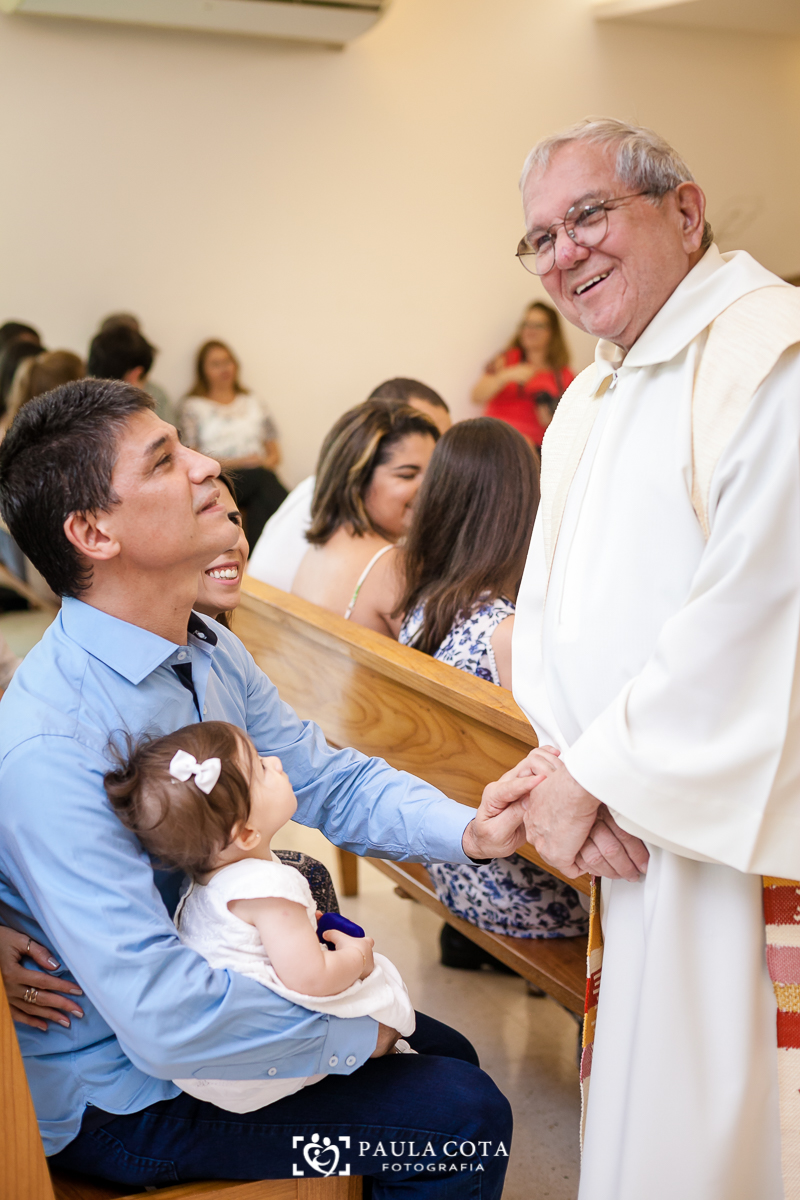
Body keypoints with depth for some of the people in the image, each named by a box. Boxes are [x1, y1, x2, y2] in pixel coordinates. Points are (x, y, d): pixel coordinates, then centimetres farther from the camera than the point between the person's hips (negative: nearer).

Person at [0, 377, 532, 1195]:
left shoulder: (210, 653, -4)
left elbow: (324, 781, 0)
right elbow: (165, 1018, -34)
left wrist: (467, 831, -20)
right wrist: (356, 1036, -20)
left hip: (214, 982, 9)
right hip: (120, 1095, -8)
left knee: (448, 1057, 19)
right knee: (465, 1118, -8)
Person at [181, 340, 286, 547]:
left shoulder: (255, 404, 27)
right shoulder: (193, 406, 15)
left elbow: (274, 454, 24)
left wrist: (264, 463, -2)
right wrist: (236, 462, -7)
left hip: (259, 475, 3)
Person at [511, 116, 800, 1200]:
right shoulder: (588, 401, 15)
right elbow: (547, 609, 12)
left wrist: (596, 773, -15)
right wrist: (569, 767, -6)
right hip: (638, 832, 8)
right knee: (635, 1102, 18)